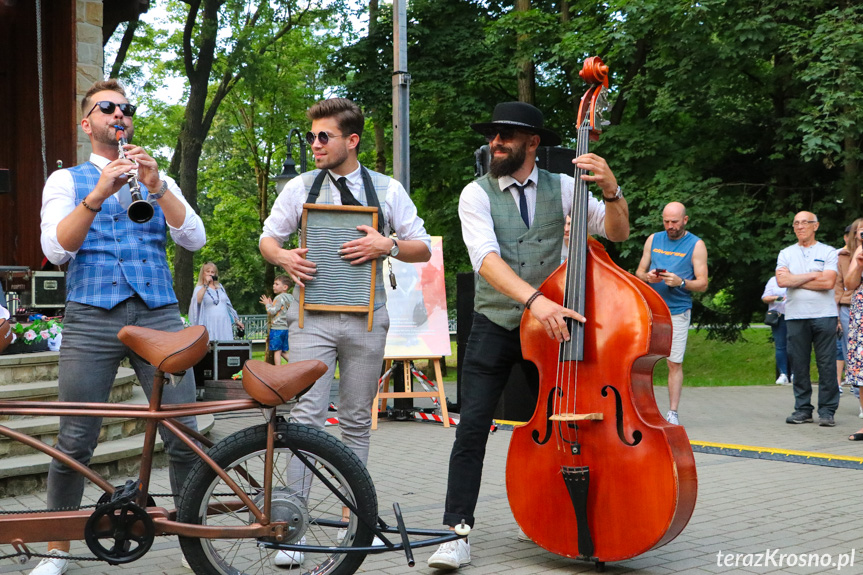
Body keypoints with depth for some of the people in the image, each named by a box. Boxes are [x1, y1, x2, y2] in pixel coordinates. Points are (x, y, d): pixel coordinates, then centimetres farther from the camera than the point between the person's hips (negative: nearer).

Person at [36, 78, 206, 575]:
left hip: (159, 314, 2)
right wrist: (100, 193, -16)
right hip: (92, 317, -1)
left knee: (184, 434, -4)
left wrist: (155, 185, -10)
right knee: (75, 441, -2)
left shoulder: (158, 179, 18)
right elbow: (56, 248, -4)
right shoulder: (67, 180, 13)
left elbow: (195, 239, 3)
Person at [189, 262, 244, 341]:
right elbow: (197, 300, -19)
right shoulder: (200, 288, 4)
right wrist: (206, 284, -18)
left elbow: (228, 305, 25)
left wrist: (237, 320, 25)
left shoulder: (220, 287, 19)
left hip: (225, 325, 4)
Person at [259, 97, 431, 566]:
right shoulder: (300, 187, 8)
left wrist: (387, 246, -11)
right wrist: (284, 257, -6)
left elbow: (423, 249, 8)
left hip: (365, 320, 0)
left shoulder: (387, 189, 6)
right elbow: (267, 238, 17)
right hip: (312, 318, 0)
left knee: (357, 420, 8)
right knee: (306, 416, -9)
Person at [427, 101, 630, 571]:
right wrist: (533, 298, -38)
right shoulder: (477, 194, -5)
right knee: (472, 426, -11)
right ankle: (457, 534, -7)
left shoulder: (562, 188, 2)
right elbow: (486, 258, -22)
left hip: (551, 324, 2)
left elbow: (617, 233, -2)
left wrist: (611, 191, -23)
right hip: (495, 326, -2)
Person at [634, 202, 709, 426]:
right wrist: (647, 277, -8)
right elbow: (639, 271, 15)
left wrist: (680, 282, -19)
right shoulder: (653, 239, 12)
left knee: (675, 363, -3)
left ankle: (672, 413, 3)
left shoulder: (696, 245, 2)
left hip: (677, 311, -3)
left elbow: (702, 283, -1)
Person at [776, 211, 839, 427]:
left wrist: (795, 280, -5)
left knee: (827, 364, -3)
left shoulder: (828, 252, 6)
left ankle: (827, 411, 2)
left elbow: (828, 282, -9)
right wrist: (812, 275, -6)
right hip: (795, 316, 2)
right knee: (799, 364, 3)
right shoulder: (786, 254, 13)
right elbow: (781, 280, -4)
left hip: (824, 314, -2)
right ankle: (803, 409, 10)